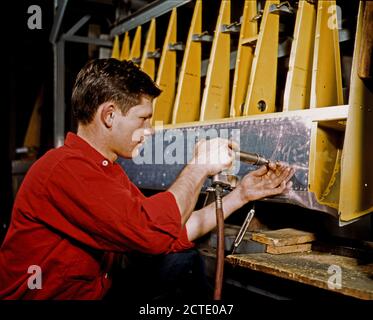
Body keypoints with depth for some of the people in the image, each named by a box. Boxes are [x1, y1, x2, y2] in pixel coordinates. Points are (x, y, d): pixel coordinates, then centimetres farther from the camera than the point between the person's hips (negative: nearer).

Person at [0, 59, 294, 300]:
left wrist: (241, 195, 1)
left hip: (94, 291, 8)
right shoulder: (67, 168, -21)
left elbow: (173, 234, 2)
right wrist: (198, 168, -17)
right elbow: (153, 233, -30)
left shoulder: (107, 170, 8)